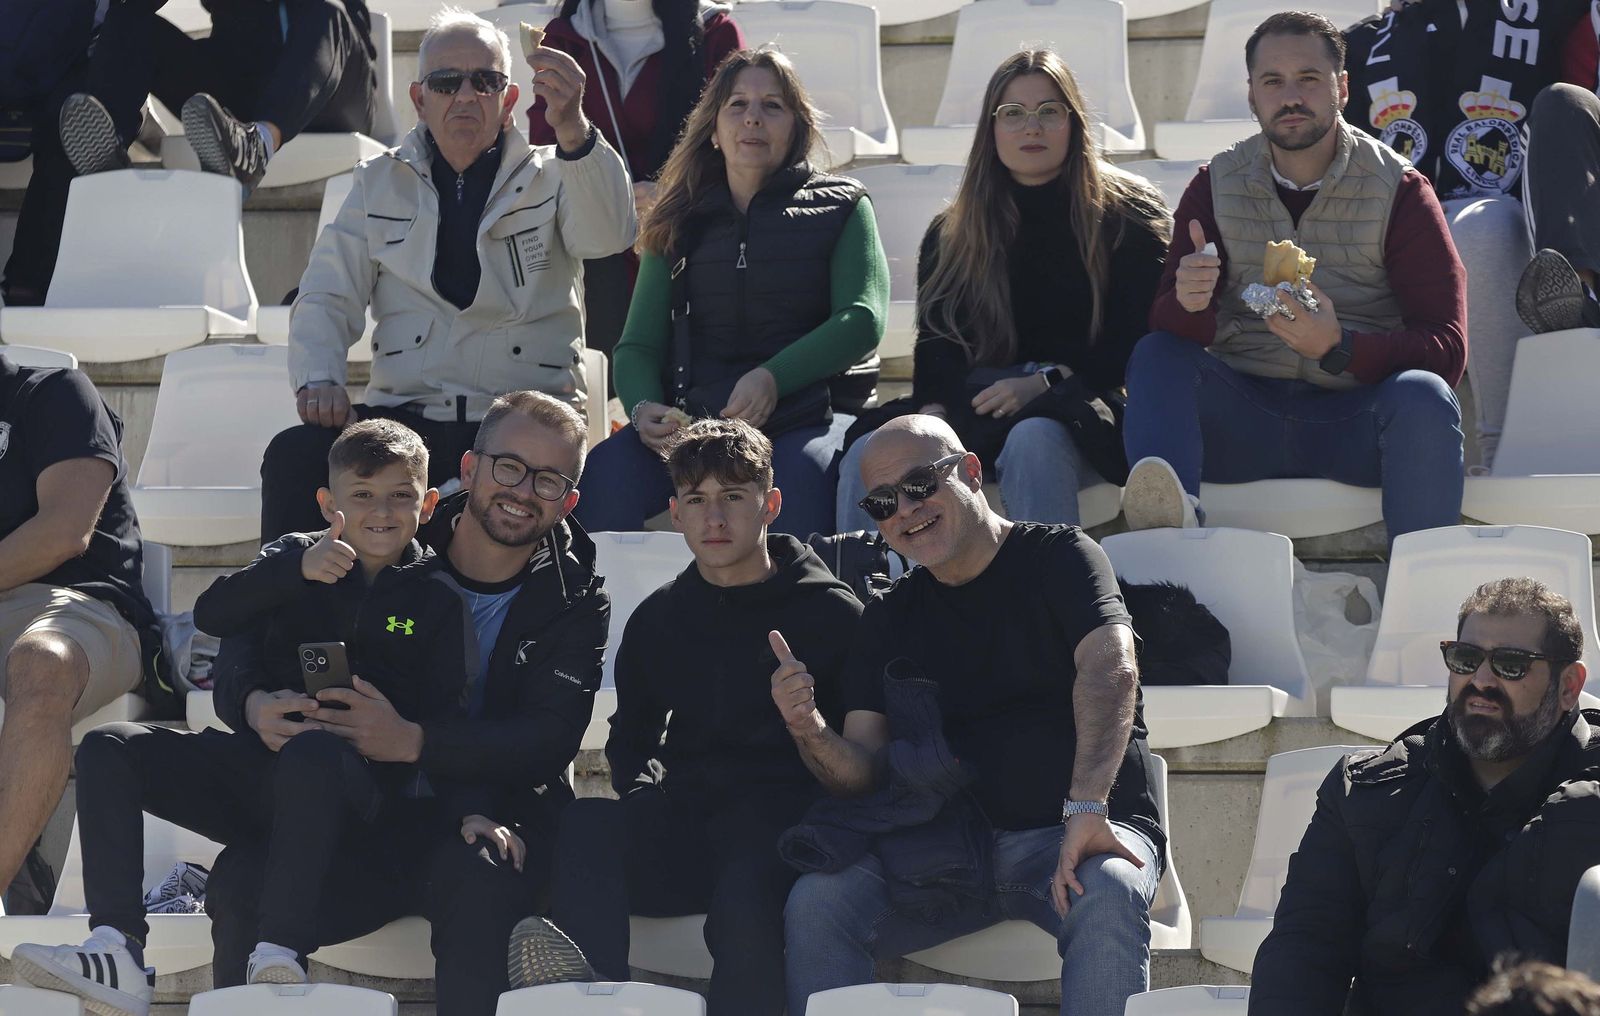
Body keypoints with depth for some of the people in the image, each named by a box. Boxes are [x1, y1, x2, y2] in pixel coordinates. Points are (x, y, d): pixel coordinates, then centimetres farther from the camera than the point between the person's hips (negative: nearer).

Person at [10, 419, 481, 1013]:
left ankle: (279, 955, -47)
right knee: (107, 749, -12)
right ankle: (116, 950, -28)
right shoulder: (296, 556, 18)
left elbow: (442, 718, 1)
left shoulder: (436, 597, 9)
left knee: (311, 753, -41)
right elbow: (210, 615, 1)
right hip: (261, 759, 5)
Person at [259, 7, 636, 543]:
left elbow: (608, 235, -13)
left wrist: (571, 128, -31)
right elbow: (326, 298, 13)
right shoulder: (380, 184, 18)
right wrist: (318, 380, -9)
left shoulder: (549, 177, 10)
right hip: (406, 413, 2)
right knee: (293, 456, -26)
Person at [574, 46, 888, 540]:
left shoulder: (840, 207, 13)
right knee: (604, 471, -29)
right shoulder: (679, 225, 21)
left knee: (803, 478, -39)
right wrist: (642, 409, -10)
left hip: (804, 417, -2)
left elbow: (863, 321, -2)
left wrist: (772, 378, -19)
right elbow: (638, 345, 15)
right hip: (689, 421, 3)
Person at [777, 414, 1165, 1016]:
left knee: (1107, 896, -37)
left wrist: (1087, 808, -34)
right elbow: (861, 774, 10)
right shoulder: (889, 620, 15)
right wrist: (808, 731, -16)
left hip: (1081, 833, -4)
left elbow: (1110, 668, -18)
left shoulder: (1058, 557, 1)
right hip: (951, 846, 4)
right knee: (815, 902, -22)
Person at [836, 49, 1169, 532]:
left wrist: (1046, 382, -15)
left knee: (1033, 441, -41)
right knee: (867, 458, -26)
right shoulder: (952, 235, 19)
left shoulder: (1129, 217, 7)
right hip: (974, 414, 4)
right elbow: (938, 341, 12)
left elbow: (1137, 339, -1)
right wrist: (933, 414, -10)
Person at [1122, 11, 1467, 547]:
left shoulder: (1398, 190, 0)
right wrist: (1188, 303, -27)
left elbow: (1447, 347, -8)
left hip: (1357, 415, -2)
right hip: (1244, 415, 2)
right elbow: (1166, 328, -1)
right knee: (1156, 356, -22)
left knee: (1422, 397, -32)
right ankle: (1171, 516, -49)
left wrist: (1338, 347, -27)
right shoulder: (1217, 186, 8)